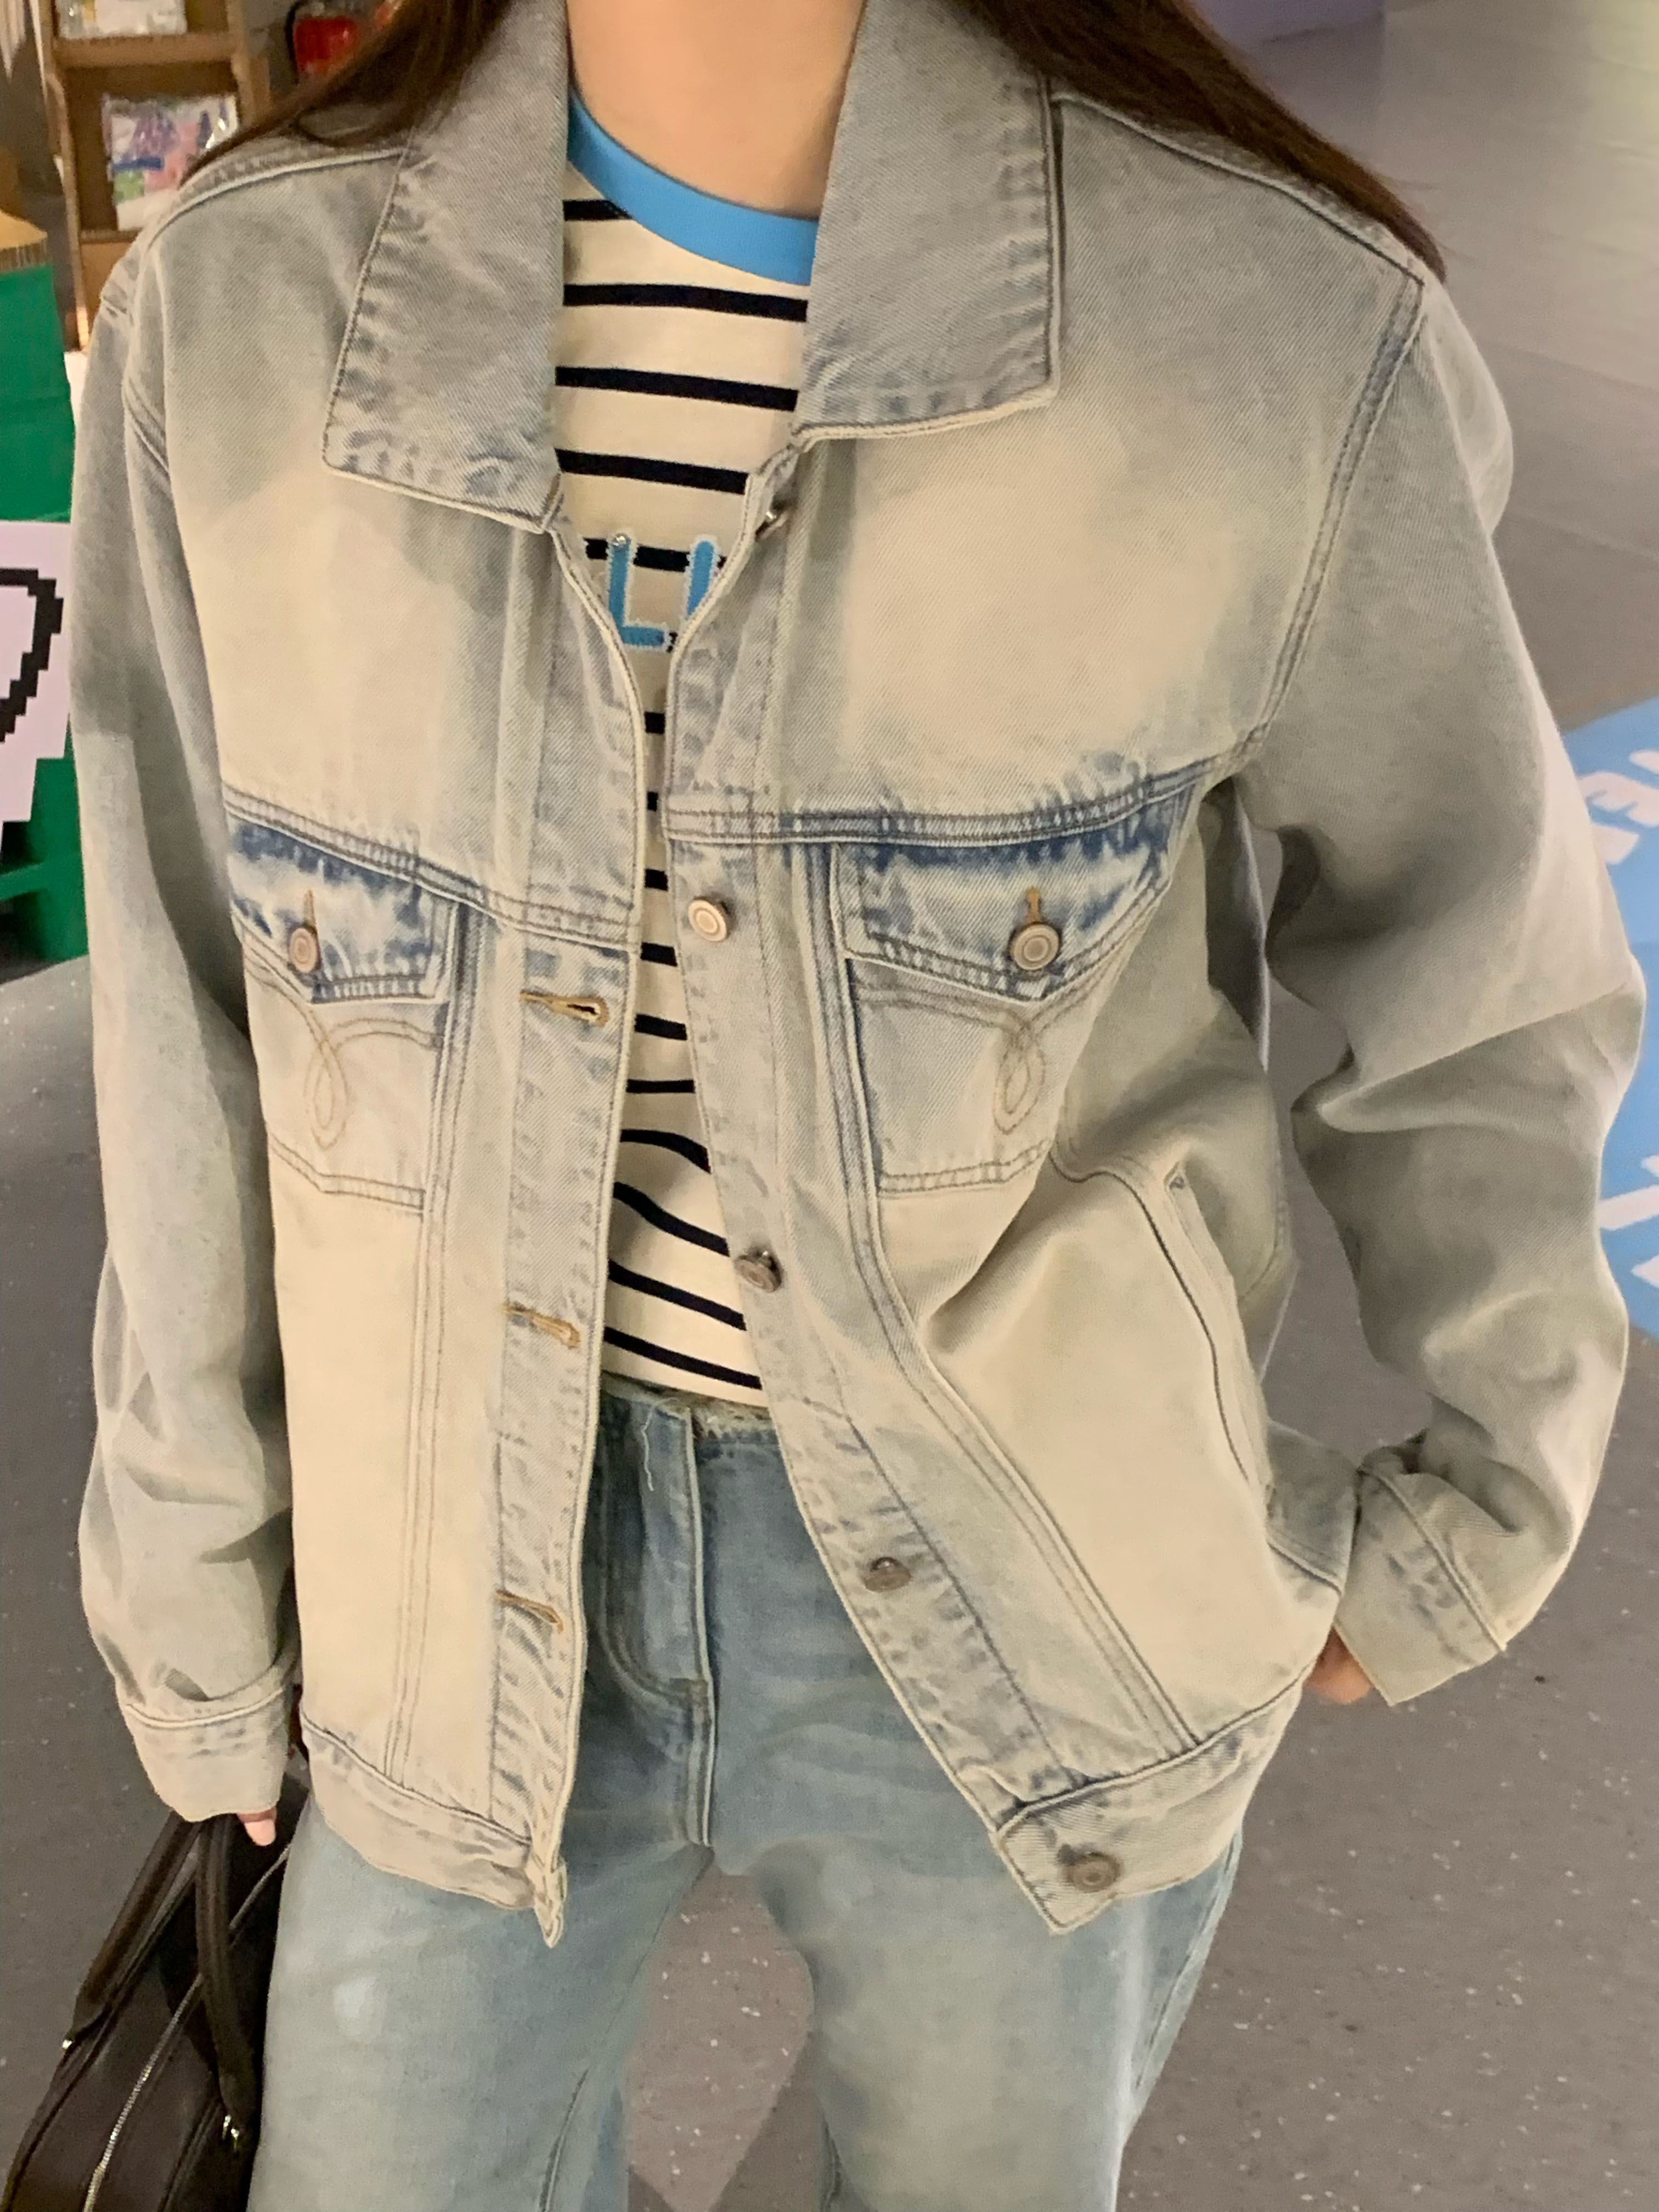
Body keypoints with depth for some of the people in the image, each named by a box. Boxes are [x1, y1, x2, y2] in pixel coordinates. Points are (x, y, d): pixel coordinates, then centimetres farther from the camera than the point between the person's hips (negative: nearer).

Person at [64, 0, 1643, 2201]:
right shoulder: (240, 308, -12)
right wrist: (193, 1561, 9)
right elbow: (204, 1021, -2)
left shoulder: (1278, 325, -19)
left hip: (1024, 1585, -1)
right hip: (484, 1568, 2)